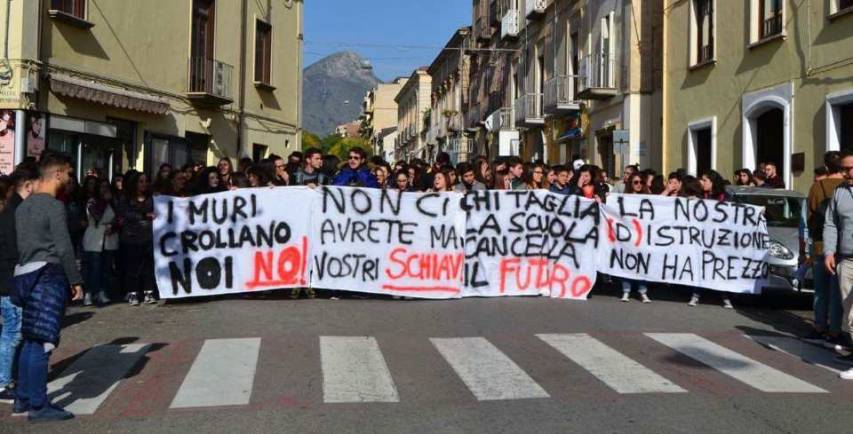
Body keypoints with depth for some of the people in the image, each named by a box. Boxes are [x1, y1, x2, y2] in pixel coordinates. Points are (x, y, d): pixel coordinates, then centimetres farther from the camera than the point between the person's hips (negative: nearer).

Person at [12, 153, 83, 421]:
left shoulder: (23, 206, 15)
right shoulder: (54, 206, -12)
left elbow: (20, 244, 17)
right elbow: (64, 248, -16)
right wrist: (76, 281, -11)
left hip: (26, 275, 9)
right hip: (48, 274, -9)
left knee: (30, 339, 15)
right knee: (41, 342, -6)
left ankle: (22, 398, 22)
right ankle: (38, 406, -1)